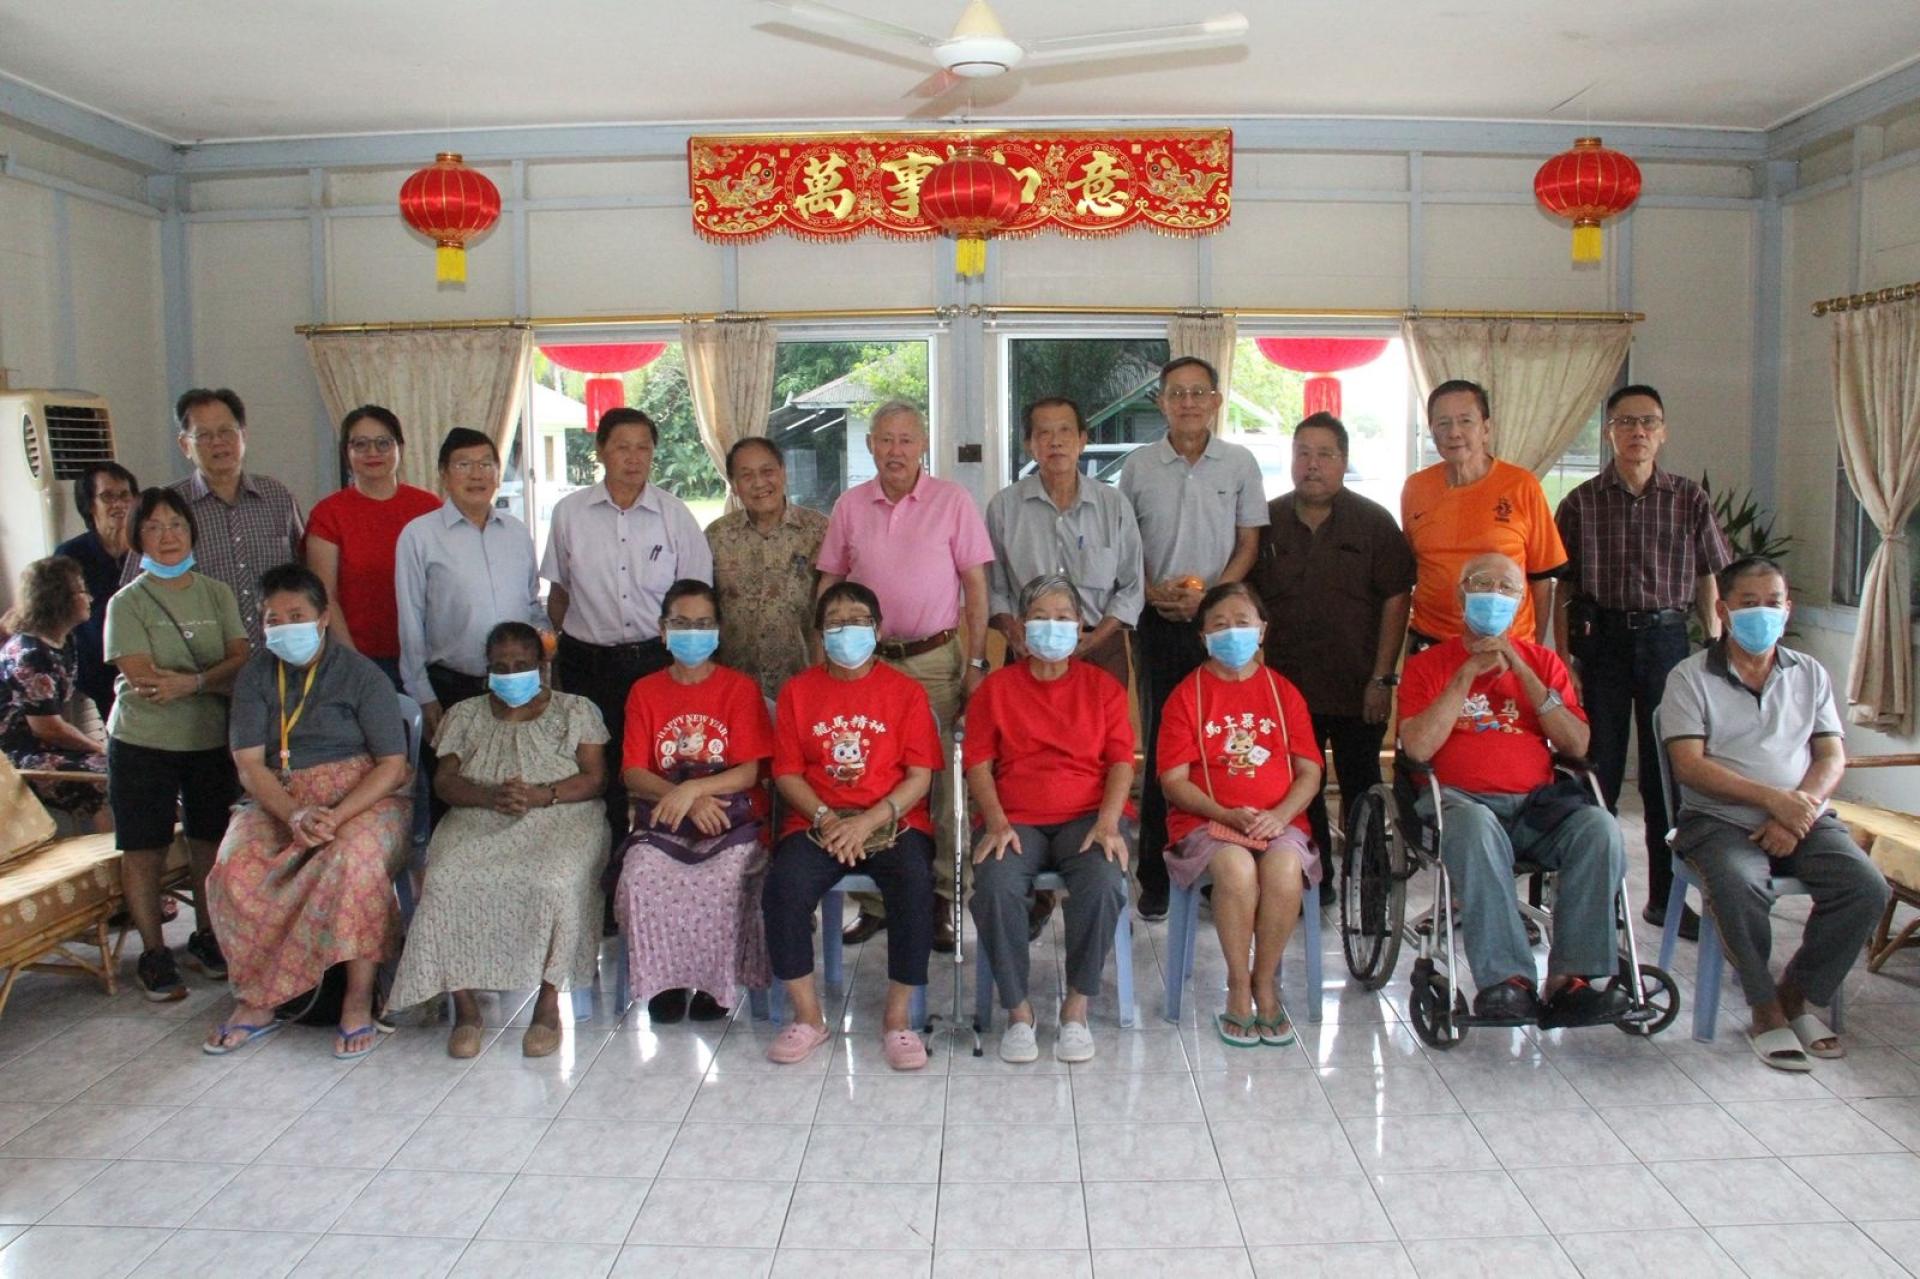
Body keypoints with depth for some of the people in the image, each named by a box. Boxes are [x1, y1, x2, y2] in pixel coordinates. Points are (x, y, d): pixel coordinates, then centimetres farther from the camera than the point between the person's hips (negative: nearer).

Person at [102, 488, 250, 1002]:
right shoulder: (127, 603, -3)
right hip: (142, 743, -2)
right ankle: (153, 954, 15)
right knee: (145, 851, 2)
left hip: (211, 740, 3)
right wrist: (217, 679, -16)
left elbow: (242, 660, -4)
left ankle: (207, 938, 25)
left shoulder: (217, 593, 7)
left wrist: (190, 681, -21)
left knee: (211, 844, 7)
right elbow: (141, 677, -15)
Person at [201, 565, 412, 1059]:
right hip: (278, 801, 4)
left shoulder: (361, 674, -3)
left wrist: (336, 816, -22)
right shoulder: (256, 676, 7)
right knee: (235, 870, -26)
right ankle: (255, 1001, -9)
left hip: (363, 796, -3)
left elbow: (392, 765, -8)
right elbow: (249, 764, -1)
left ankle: (358, 1002, -24)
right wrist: (295, 814, -20)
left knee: (354, 861, -35)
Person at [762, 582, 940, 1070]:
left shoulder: (905, 691, 5)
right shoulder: (798, 691, 9)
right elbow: (786, 772, 5)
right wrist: (825, 819, -12)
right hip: (817, 820, 1)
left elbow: (919, 776, -1)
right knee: (783, 889, -27)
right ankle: (808, 1016, -8)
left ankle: (897, 1018, -14)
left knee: (915, 885, -31)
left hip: (893, 820, -1)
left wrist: (870, 821, -15)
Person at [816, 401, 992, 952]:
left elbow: (975, 586, 0)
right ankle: (875, 900, 14)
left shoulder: (953, 501, 0)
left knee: (938, 780, -1)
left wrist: (975, 663, -5)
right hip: (867, 658, 3)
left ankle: (940, 901, 8)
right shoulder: (850, 506, 8)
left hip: (936, 658, -2)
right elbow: (829, 585, 13)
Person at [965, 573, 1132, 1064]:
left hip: (1085, 817, 0)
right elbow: (978, 764, 5)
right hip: (1015, 821, 0)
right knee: (994, 886, -32)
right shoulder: (995, 687, 11)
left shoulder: (1102, 686, 12)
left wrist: (1108, 822, -13)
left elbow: (1121, 761, 4)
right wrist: (996, 822, -11)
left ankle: (1076, 1008, -12)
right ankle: (1018, 1010, -12)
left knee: (1104, 883, -32)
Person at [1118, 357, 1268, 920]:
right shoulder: (1138, 466, 5)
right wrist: (1154, 592, -9)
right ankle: (1155, 874, 9)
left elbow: (1248, 544, 4)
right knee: (1160, 745, 3)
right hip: (1158, 621, 0)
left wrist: (1207, 595, -10)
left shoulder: (1239, 463, 5)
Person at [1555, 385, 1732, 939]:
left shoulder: (1689, 499, 5)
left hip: (1667, 636, 1)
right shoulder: (1582, 502, 2)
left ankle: (1666, 895, 17)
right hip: (1601, 638, -1)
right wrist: (1563, 658, -4)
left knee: (1669, 768, 6)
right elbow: (1562, 586, 2)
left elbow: (1709, 581, 8)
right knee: (1599, 767, 4)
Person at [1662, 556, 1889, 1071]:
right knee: (1739, 888, -34)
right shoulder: (1690, 677, 2)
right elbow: (1689, 765, -9)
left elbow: (1832, 758, 7)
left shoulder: (1810, 674, 16)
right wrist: (1771, 798, -19)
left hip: (1803, 819, 4)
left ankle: (1797, 995, 0)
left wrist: (1799, 809, -12)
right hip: (1719, 820, -4)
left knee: (1867, 887, -21)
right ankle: (1766, 1010, -12)